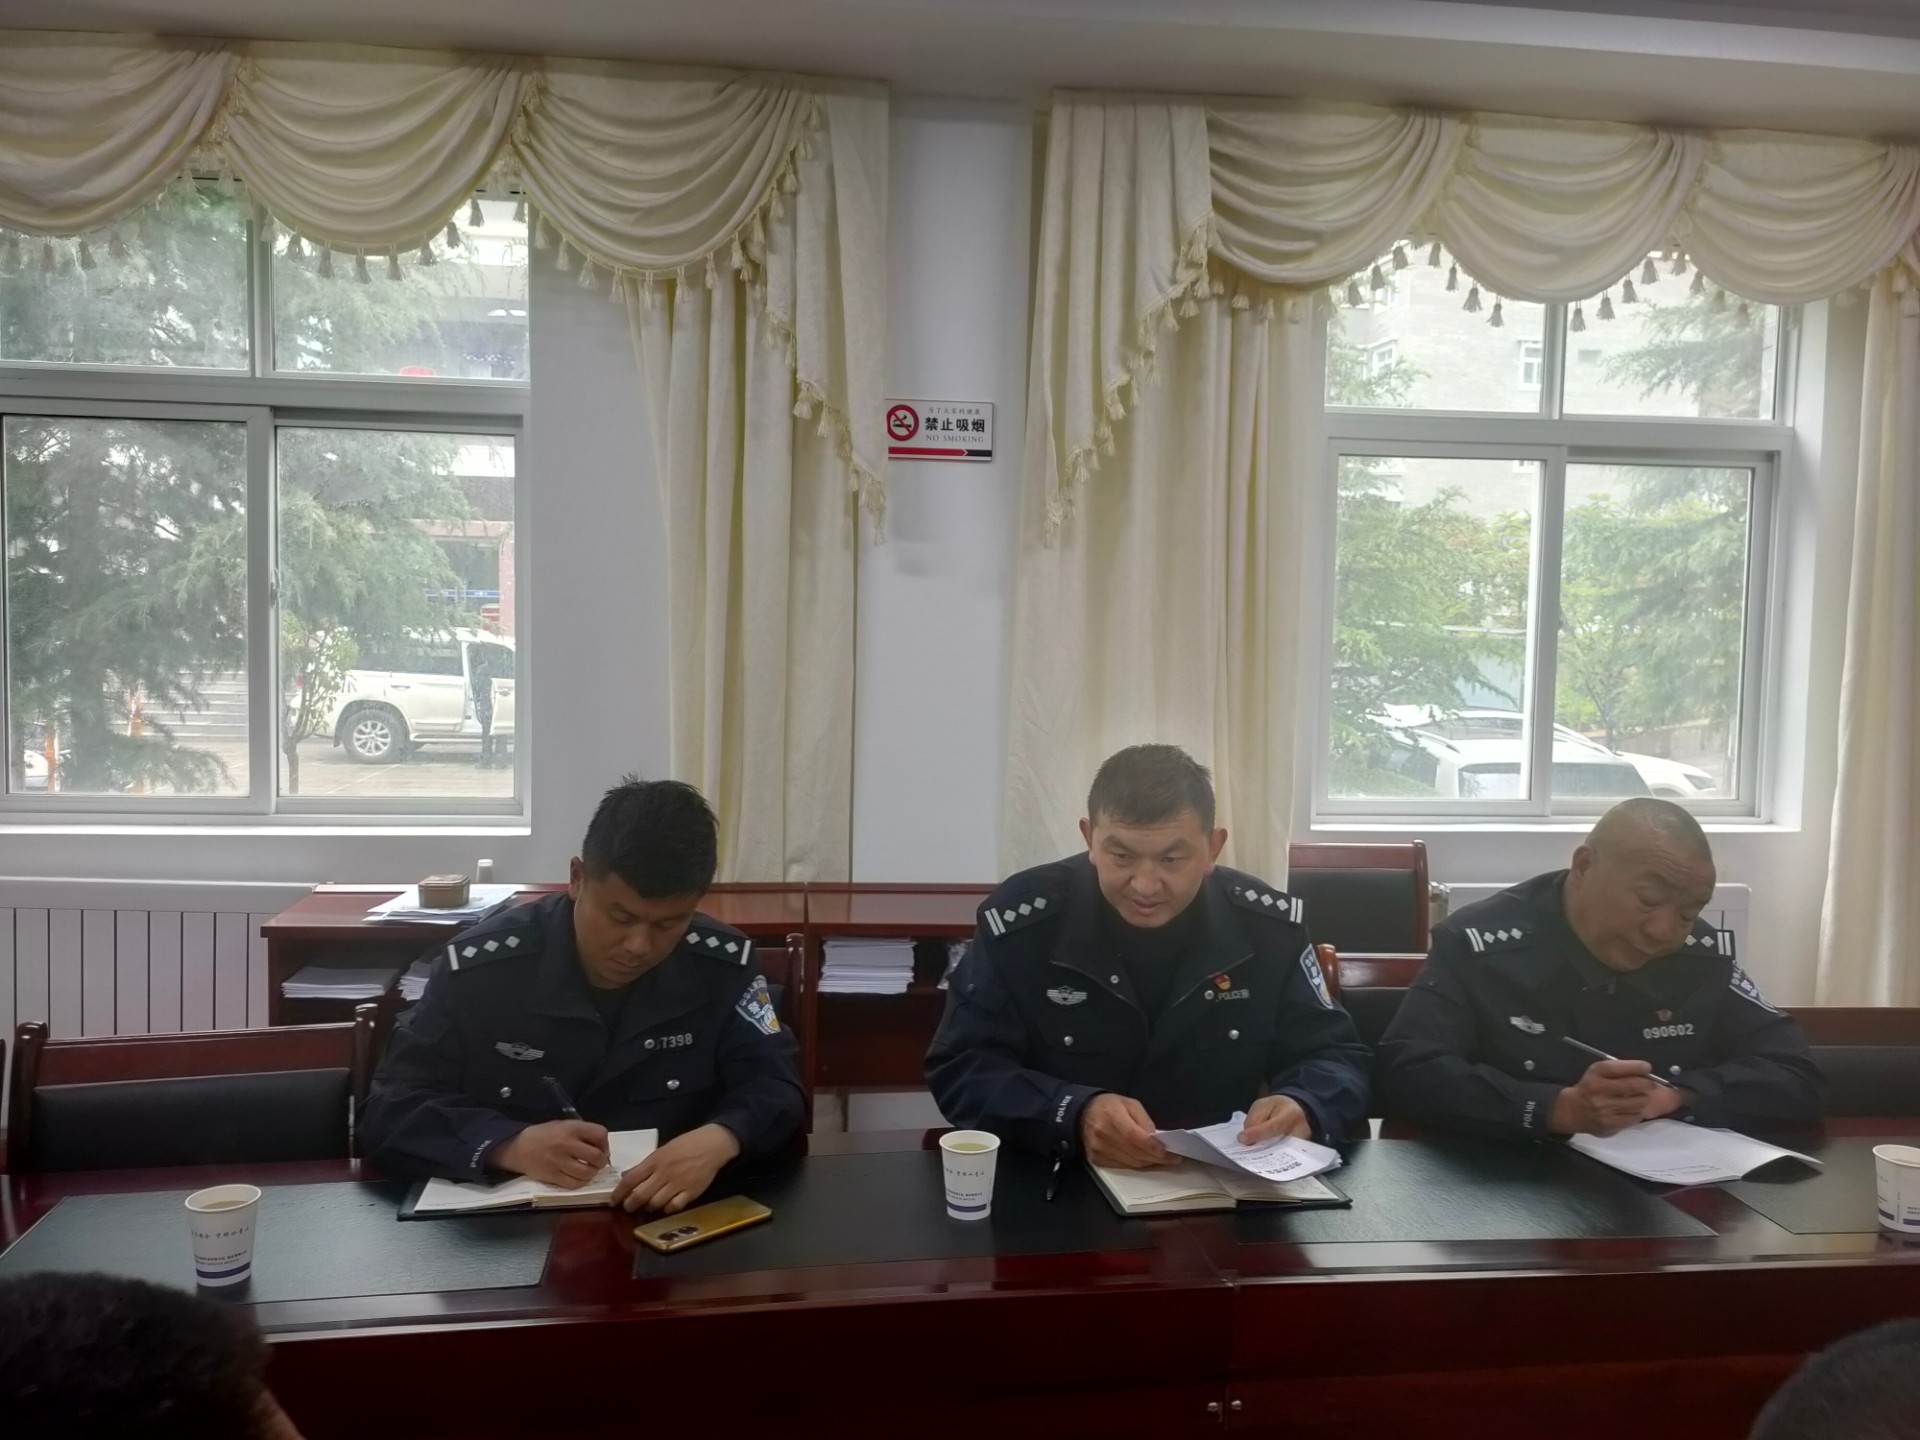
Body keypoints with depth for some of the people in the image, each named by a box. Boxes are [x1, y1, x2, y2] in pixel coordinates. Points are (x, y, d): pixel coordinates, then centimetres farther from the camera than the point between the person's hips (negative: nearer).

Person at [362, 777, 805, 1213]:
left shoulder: (722, 965, -6)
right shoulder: (477, 967, -10)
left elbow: (776, 1086, -4)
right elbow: (389, 1112, -7)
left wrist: (720, 1140, -26)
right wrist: (510, 1145, -25)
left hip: (669, 1220, 1)